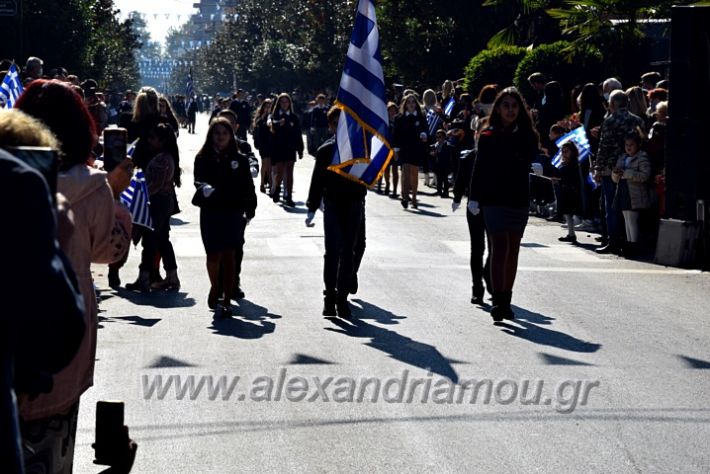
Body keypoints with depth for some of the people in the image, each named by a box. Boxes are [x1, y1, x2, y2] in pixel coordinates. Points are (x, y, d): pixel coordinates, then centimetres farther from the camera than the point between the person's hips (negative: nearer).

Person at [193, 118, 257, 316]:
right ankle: (215, 288, 37)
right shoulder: (203, 159, 2)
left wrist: (249, 211, 3)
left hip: (233, 213, 0)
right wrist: (204, 187, -32)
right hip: (210, 212, 1)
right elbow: (199, 180, -9)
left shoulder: (239, 159, 3)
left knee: (229, 255, -4)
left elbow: (248, 187, 6)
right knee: (213, 255, 8)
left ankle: (227, 301, -2)